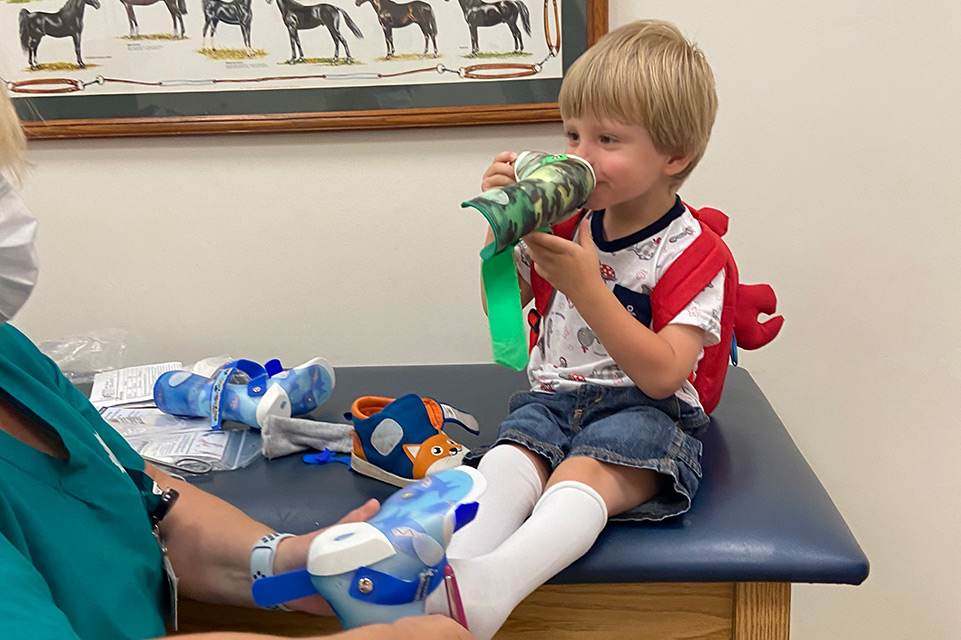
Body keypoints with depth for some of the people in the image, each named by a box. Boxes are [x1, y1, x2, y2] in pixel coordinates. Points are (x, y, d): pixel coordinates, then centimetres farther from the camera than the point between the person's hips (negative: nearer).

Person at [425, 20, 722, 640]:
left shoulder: (688, 250, -4)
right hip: (553, 396, 5)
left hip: (642, 409, -5)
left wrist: (586, 286, -23)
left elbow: (663, 374, -16)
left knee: (583, 474, -36)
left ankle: (492, 584, -61)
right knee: (510, 459, -29)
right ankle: (449, 571, -54)